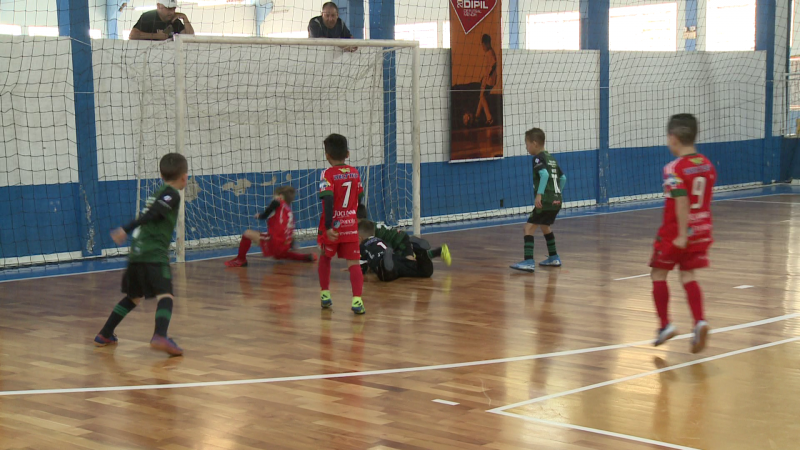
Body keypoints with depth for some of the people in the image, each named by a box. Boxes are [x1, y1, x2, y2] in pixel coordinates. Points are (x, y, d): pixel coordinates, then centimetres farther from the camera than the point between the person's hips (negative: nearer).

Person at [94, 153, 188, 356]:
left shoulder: (158, 193, 23)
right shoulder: (172, 195, -4)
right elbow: (150, 215, -15)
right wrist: (126, 230, -21)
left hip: (137, 254, 9)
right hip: (155, 255, -9)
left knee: (133, 297, 22)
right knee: (165, 295, -19)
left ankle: (104, 335, 28)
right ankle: (160, 336, -42)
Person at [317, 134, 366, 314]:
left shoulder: (328, 174, -10)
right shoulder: (355, 173, 4)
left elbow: (328, 200, -21)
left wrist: (328, 227, -23)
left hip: (333, 226, -2)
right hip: (351, 225, 2)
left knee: (325, 258, 21)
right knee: (353, 262, -2)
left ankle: (325, 294, 28)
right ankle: (357, 300, -19)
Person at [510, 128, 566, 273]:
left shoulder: (538, 158, -8)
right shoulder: (551, 158, 18)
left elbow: (544, 174, -25)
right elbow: (563, 177, 23)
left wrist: (539, 194, -28)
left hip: (545, 201, -9)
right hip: (556, 201, 9)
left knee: (529, 227, -10)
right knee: (545, 226, 29)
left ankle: (529, 262, -20)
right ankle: (554, 258, 36)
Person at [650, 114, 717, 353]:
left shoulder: (675, 169, -18)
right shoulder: (708, 165, 4)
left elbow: (682, 202, -26)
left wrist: (682, 234, -26)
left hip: (675, 232, -6)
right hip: (702, 229, 6)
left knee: (658, 273, 10)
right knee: (687, 275, 10)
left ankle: (665, 325, 9)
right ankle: (700, 321, -8)